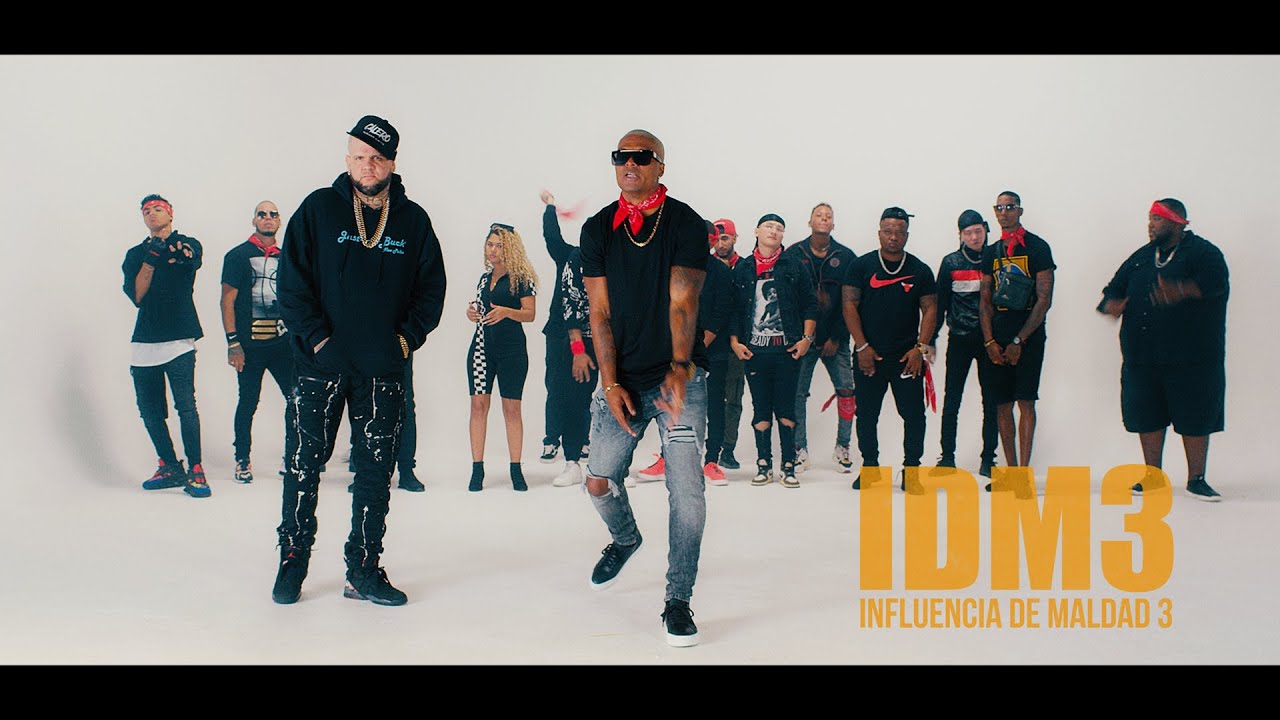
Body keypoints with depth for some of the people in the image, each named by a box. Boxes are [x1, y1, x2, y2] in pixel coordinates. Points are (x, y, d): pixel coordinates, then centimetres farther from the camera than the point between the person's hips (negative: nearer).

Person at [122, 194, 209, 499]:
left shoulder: (188, 244, 8)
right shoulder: (136, 253, 17)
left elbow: (192, 260, -17)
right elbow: (136, 295, 2)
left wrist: (164, 250, -34)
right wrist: (151, 260, -8)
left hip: (179, 338, -4)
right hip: (144, 340, 5)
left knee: (186, 405, -14)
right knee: (149, 409, 7)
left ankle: (196, 470, -8)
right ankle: (170, 468, 19)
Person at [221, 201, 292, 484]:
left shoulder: (285, 258, 14)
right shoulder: (237, 256, 2)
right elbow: (227, 301, -3)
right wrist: (233, 343, -10)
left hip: (282, 342, 4)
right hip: (250, 344, -3)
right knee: (248, 402, 3)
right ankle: (242, 461, 15)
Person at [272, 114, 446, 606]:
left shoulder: (413, 220, 6)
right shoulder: (319, 209, 1)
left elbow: (432, 287, 10)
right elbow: (292, 280, -1)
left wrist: (409, 337, -2)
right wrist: (316, 337, -10)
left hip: (384, 370, 2)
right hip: (321, 364, -1)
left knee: (376, 472, 6)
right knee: (303, 465, 2)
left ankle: (364, 571, 15)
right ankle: (292, 562, 18)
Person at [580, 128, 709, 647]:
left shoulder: (686, 224, -4)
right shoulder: (598, 229, 5)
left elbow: (682, 302, -14)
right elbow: (600, 311, 1)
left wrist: (679, 370, -27)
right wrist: (610, 384, -7)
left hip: (678, 377, -3)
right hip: (622, 379, 3)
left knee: (687, 490, -10)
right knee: (599, 482, 6)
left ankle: (677, 601, 3)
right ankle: (625, 539, 41)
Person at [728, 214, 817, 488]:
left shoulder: (793, 265, 7)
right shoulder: (742, 268, 9)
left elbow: (810, 304, 6)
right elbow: (733, 308, 10)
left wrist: (807, 338, -2)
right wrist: (735, 342, 1)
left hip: (788, 349, -1)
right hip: (754, 349, 1)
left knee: (785, 409, 2)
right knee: (760, 410, 4)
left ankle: (788, 466, 8)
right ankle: (764, 465, 11)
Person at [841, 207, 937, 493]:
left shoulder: (920, 270, 6)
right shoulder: (861, 266, 3)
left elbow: (930, 309, 5)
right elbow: (850, 305, 0)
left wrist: (921, 348, -6)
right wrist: (862, 346, -8)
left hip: (907, 357, 0)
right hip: (869, 356, 0)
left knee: (914, 415, -1)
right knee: (866, 415, 5)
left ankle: (911, 470, 9)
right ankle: (869, 467, 18)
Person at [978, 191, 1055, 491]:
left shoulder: (1037, 247, -2)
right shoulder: (991, 252, 13)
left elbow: (1044, 299, -7)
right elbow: (985, 300, 13)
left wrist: (1019, 341, -10)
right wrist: (990, 341, 0)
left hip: (1028, 336, -5)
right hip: (997, 337, 5)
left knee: (1026, 401, -7)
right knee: (1002, 404, 4)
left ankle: (1024, 471, -6)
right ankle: (1010, 470, 10)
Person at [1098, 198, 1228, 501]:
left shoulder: (1204, 253, -2)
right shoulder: (1141, 257, 16)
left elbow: (1215, 283, -21)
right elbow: (1115, 288, 18)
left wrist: (1181, 290, -39)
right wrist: (1112, 303, -6)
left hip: (1190, 358, -5)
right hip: (1142, 357, 5)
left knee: (1195, 418, 2)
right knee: (1147, 416, 9)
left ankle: (1196, 480, 14)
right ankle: (1153, 477, 21)